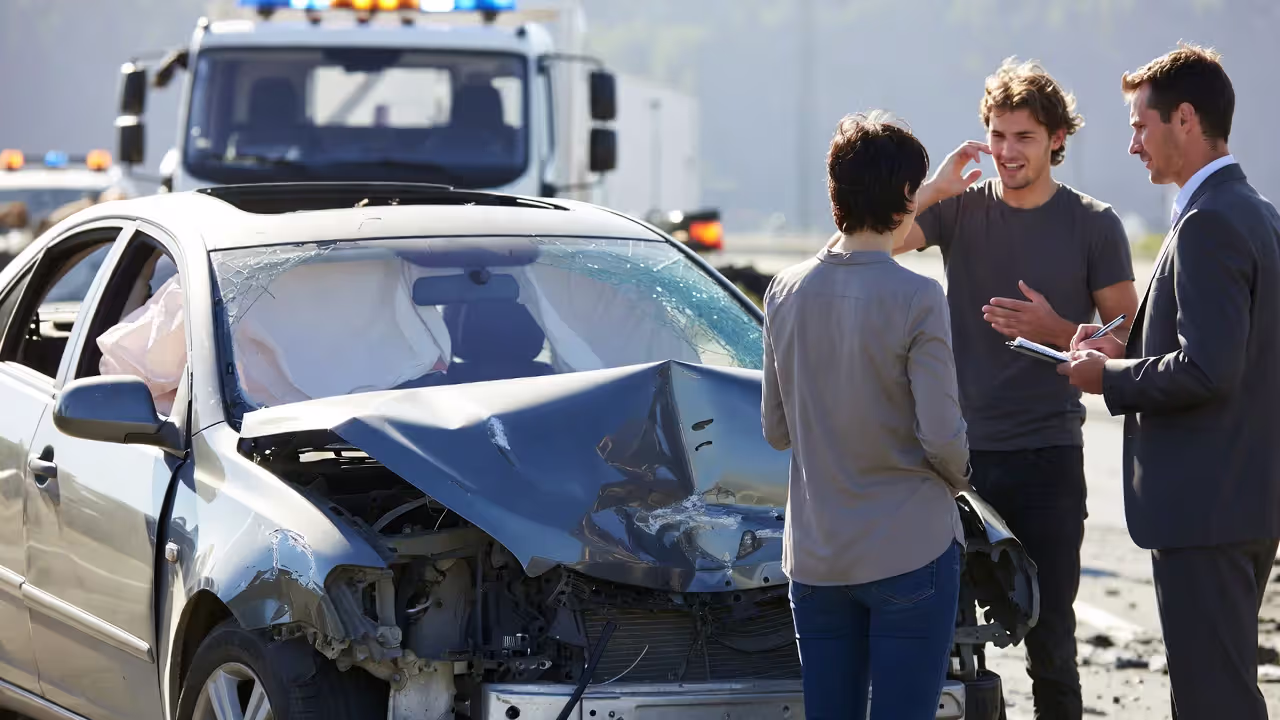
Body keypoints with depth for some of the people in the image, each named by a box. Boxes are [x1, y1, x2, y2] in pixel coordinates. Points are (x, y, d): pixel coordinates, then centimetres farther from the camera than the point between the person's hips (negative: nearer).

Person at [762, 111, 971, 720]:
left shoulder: (786, 293, 2)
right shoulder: (916, 299, -14)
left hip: (814, 556, 5)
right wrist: (959, 479, 6)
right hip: (909, 550, -5)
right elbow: (941, 435, -14)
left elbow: (776, 430, 8)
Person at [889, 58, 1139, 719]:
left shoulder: (1093, 225, 1)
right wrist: (937, 188, -17)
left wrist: (1055, 331, -14)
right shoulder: (961, 207, 4)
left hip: (1048, 458, -1)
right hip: (960, 449, 2)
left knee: (1049, 640, 3)